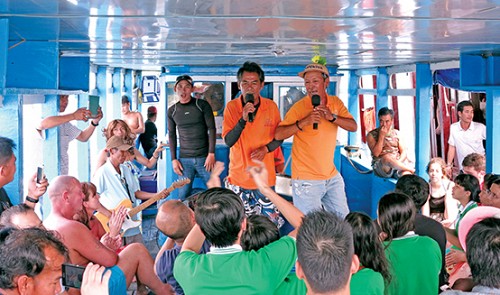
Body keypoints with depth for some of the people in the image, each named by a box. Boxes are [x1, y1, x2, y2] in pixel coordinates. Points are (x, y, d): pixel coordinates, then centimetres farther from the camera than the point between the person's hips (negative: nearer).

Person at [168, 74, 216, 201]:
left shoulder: (202, 105, -2)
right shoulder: (172, 111, 7)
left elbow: (211, 129, -3)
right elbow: (172, 135, 12)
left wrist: (211, 154, -10)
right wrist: (174, 159, 5)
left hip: (204, 158, -2)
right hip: (184, 159, 2)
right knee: (183, 196, -1)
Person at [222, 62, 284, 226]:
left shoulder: (271, 106, -2)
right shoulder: (232, 107, -6)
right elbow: (228, 141, -13)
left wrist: (266, 148, -12)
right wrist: (243, 119, -27)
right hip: (239, 176, -1)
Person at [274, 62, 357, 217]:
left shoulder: (336, 103, 4)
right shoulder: (299, 107, -12)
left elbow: (353, 127, -4)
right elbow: (278, 135, -17)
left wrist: (333, 117, -20)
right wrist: (304, 122, -29)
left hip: (332, 176, 6)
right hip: (306, 179, -5)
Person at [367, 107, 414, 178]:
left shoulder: (396, 133, 16)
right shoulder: (372, 135, 4)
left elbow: (403, 152, 11)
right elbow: (376, 153, -10)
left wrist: (399, 162, -10)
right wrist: (381, 136, -11)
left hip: (398, 163, 2)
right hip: (380, 166, -2)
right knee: (386, 157, -37)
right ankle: (410, 169, -22)